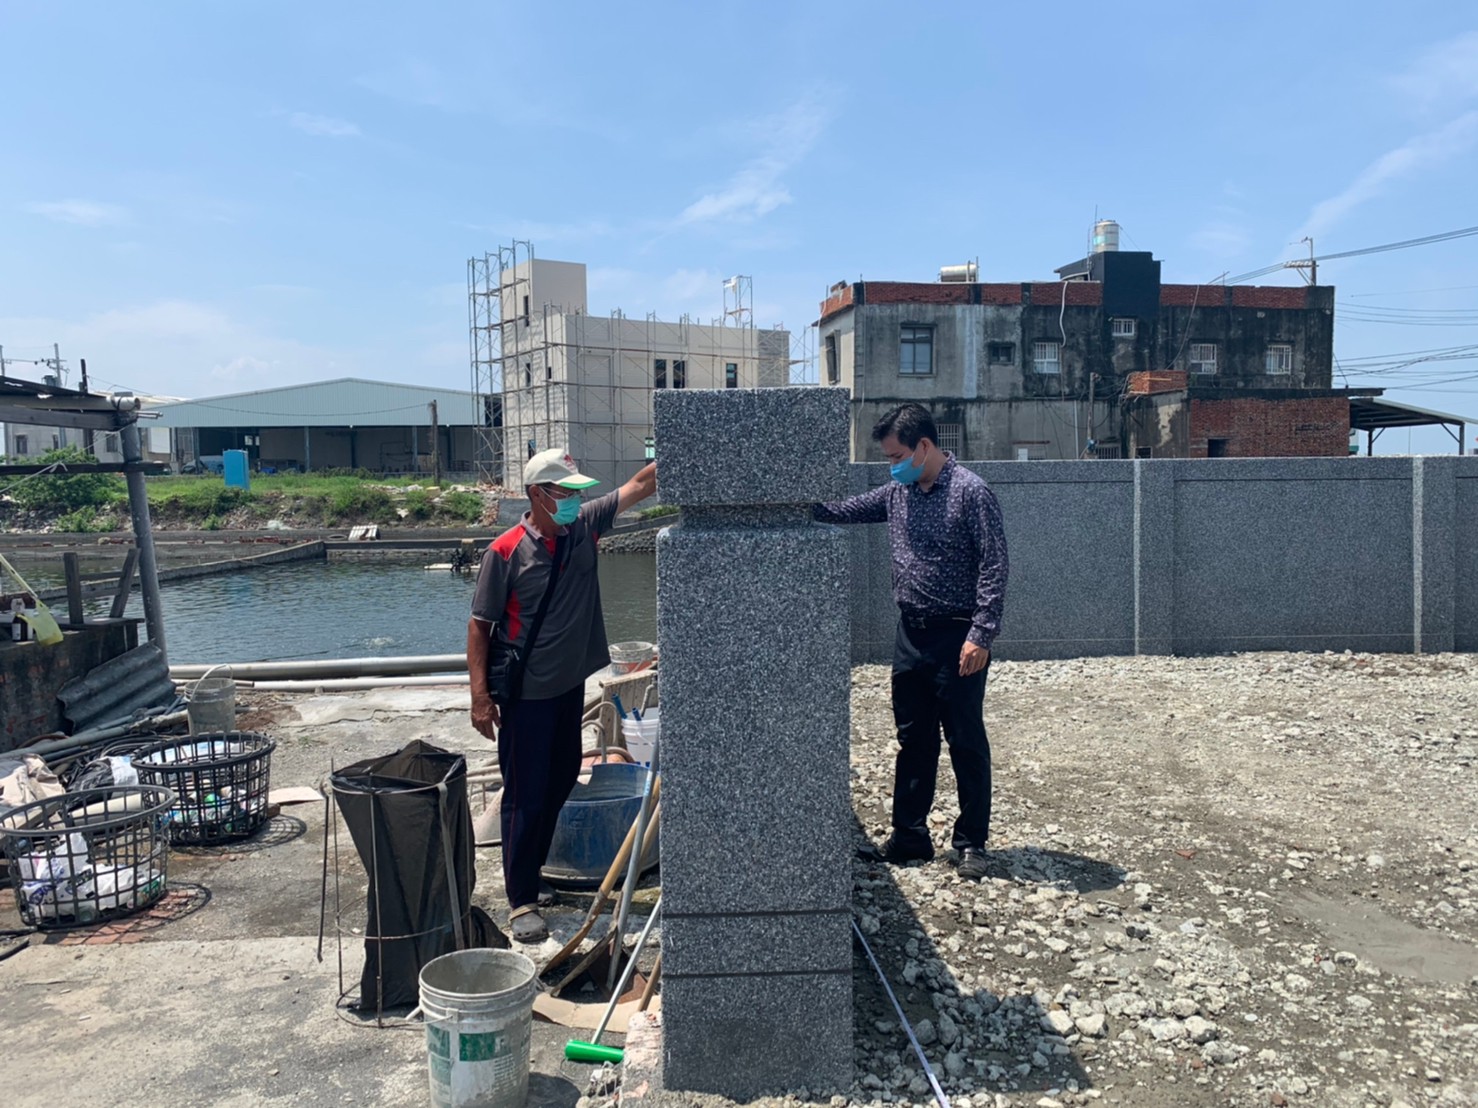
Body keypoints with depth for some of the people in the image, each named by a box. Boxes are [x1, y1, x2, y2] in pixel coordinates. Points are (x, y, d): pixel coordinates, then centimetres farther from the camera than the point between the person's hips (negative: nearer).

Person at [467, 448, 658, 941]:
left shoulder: (584, 526, 0)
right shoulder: (506, 550, -15)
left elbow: (640, 485, 2)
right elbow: (479, 624, -12)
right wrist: (481, 696, -15)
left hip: (570, 684, 7)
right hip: (526, 693, -6)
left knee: (559, 784, 17)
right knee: (526, 796, 1)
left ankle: (531, 876, 34)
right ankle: (522, 900, 13)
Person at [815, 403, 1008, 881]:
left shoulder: (971, 492, -12)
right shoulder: (897, 493, 9)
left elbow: (994, 567, -15)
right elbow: (844, 511, 18)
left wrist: (981, 635, -20)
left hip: (957, 637, -7)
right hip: (911, 633, 7)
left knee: (966, 742, 4)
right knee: (913, 740, 13)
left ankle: (971, 842, 16)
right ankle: (909, 837, 24)